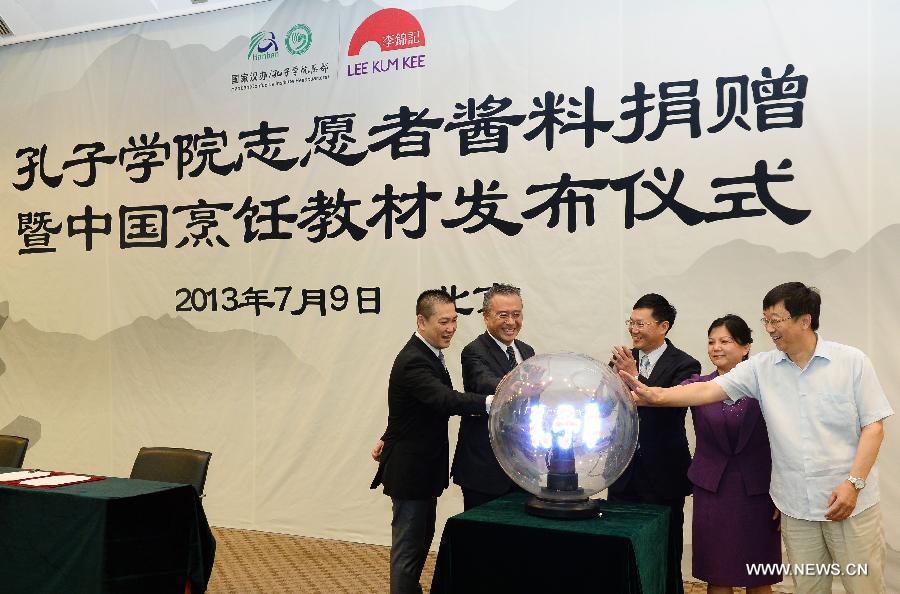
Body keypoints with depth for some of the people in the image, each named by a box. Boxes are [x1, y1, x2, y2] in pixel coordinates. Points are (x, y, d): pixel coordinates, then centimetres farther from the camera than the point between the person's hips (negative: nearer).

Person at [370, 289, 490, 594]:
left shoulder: (427, 354, 7)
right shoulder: (414, 361, -26)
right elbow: (445, 400, -42)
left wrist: (389, 438, 26)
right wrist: (491, 402, -56)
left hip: (423, 466, 10)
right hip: (410, 469, -10)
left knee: (423, 538, 22)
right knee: (408, 546, -1)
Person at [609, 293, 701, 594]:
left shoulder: (684, 365, -9)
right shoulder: (624, 358, 4)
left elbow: (670, 409, -23)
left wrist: (635, 377, -30)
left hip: (663, 477, -4)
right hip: (623, 471, 4)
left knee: (665, 555, 8)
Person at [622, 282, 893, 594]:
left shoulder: (852, 362, -4)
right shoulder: (761, 367, 1)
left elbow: (873, 426, -4)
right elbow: (709, 389, -8)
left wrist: (854, 482, -13)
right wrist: (656, 395, -22)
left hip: (850, 501, -2)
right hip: (795, 507, 2)